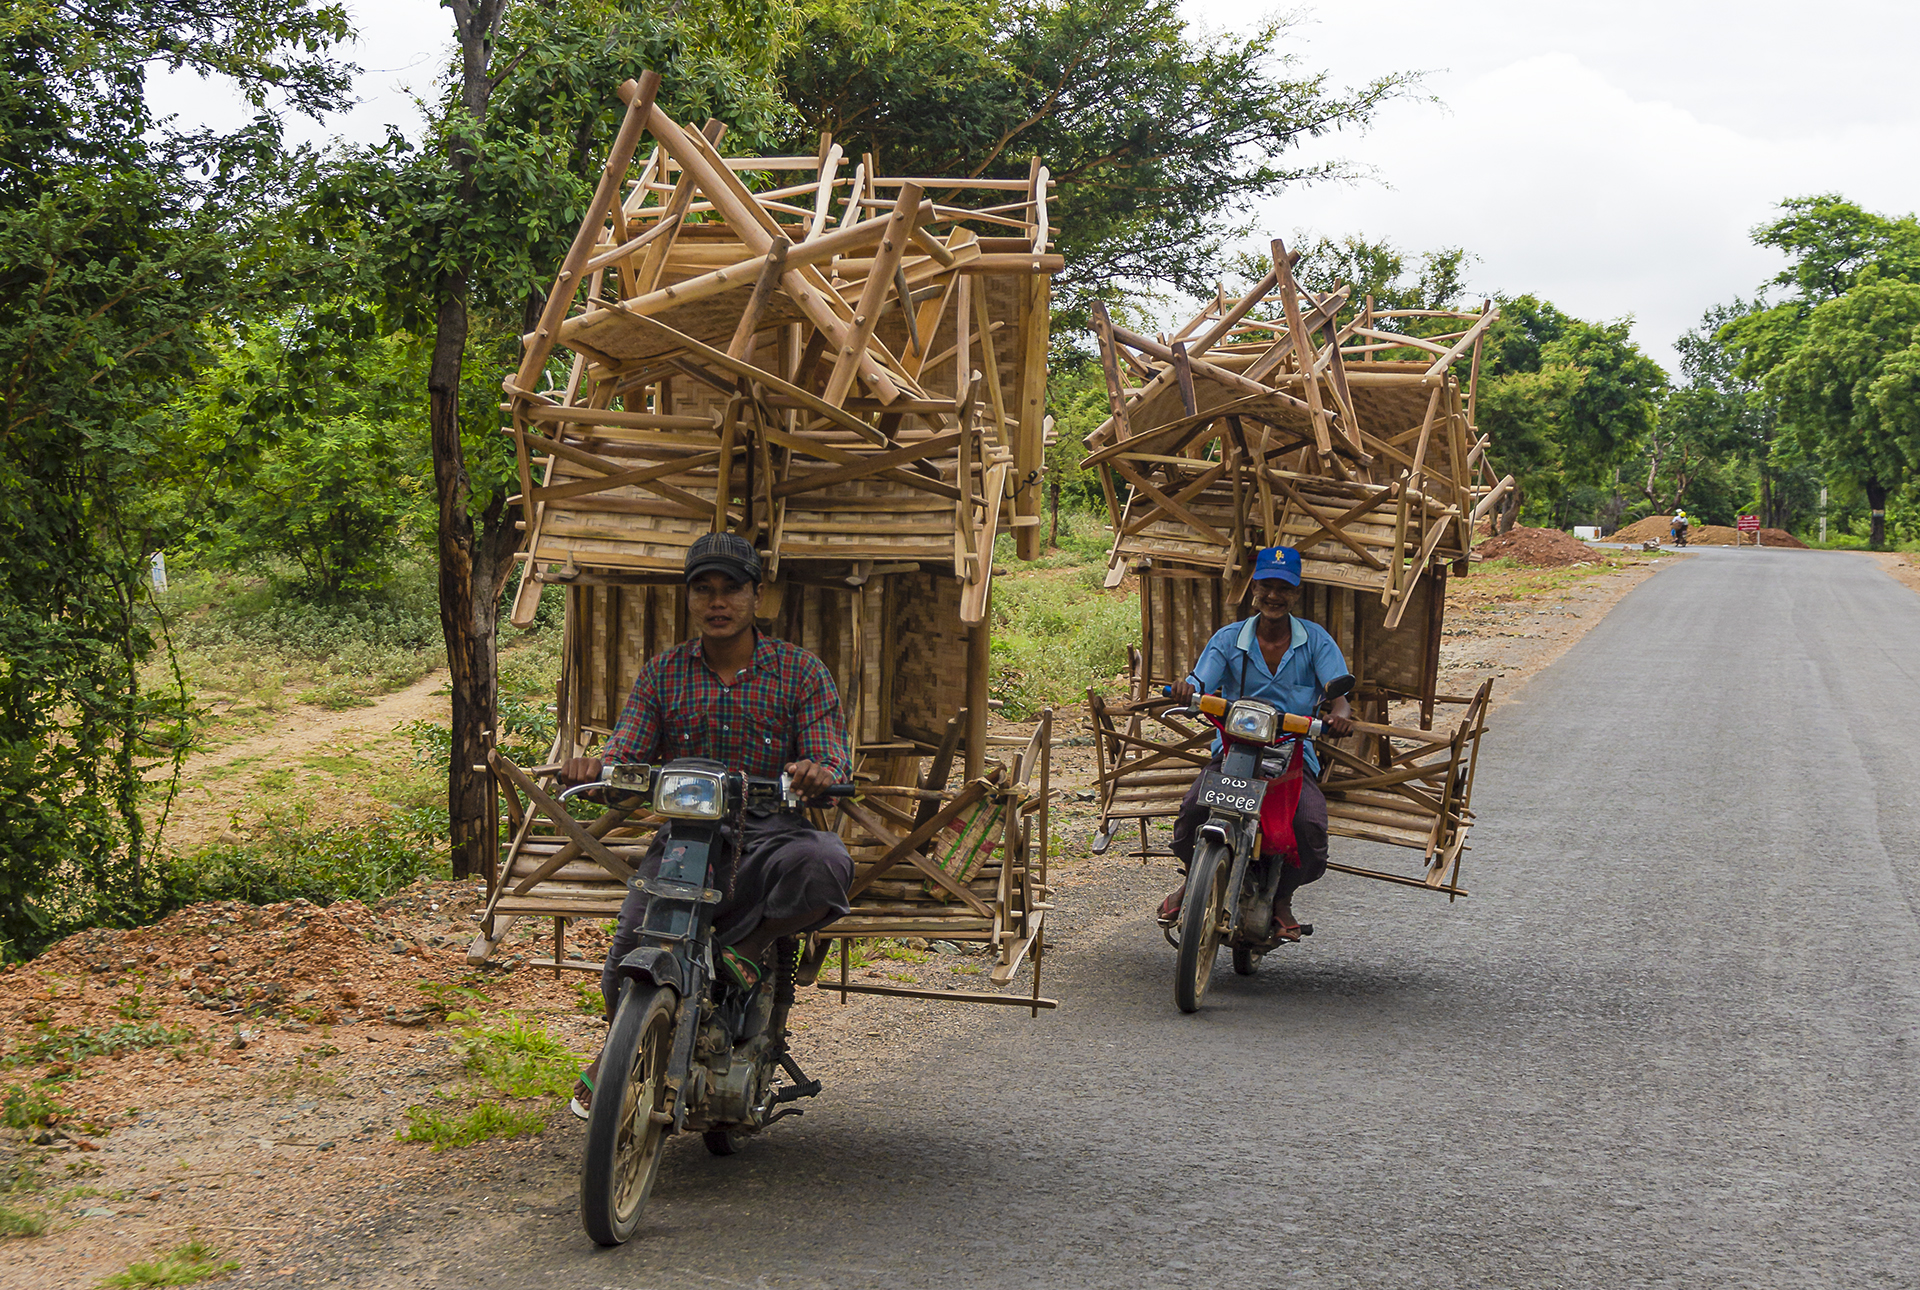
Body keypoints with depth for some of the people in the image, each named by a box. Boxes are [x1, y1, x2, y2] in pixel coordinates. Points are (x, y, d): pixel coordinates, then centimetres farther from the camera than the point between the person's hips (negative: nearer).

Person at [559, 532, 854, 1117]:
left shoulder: (801, 671, 5)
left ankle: (750, 947, -8)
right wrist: (593, 768, -22)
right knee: (629, 958, -18)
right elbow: (627, 752, 3)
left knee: (824, 863, -37)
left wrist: (818, 772, -29)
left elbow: (833, 760, -3)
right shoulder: (661, 674, 11)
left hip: (769, 831, -1)